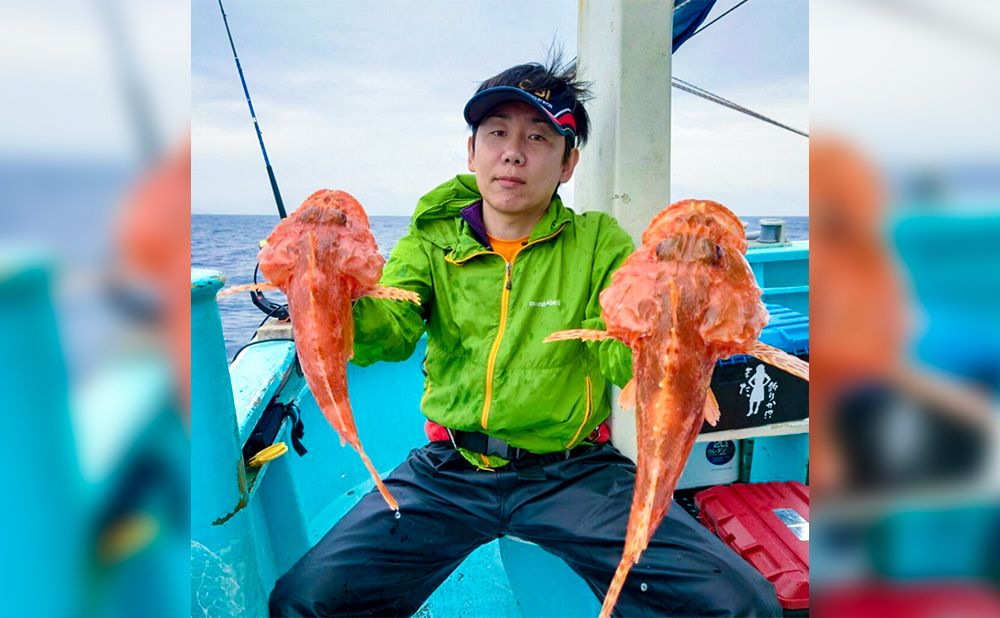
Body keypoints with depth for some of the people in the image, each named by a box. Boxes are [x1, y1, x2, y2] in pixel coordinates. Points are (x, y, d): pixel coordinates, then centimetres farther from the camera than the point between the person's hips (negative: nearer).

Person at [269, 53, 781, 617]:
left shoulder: (598, 241, 2)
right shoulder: (433, 241, 4)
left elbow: (626, 362, -10)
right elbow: (385, 338, -11)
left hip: (576, 473, 0)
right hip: (449, 469, 1)